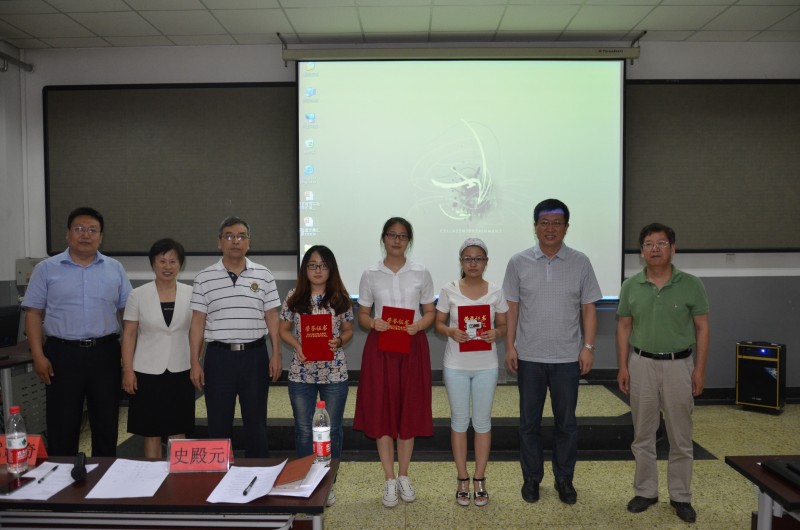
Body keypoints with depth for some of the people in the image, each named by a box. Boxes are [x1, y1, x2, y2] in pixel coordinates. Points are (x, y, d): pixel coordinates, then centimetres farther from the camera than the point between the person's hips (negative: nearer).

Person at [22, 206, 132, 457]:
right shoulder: (46, 269, 2)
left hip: (104, 353, 2)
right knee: (62, 425, 5)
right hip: (62, 354, -1)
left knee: (106, 423, 10)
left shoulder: (115, 269, 7)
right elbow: (33, 313, 1)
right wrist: (38, 355, -7)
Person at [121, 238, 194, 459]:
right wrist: (127, 370, -6)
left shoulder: (190, 294, 1)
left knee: (178, 432, 8)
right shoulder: (138, 295, -2)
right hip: (148, 372, -1)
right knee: (151, 433, 7)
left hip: (181, 372, 1)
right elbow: (128, 335, -1)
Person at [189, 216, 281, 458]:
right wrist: (195, 362, -1)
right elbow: (197, 323, 2)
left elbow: (272, 318, 4)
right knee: (218, 422, 7)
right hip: (219, 356, 0)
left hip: (254, 355, 1)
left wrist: (276, 355, -2)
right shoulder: (204, 278, 2)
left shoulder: (263, 275, 3)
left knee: (256, 420, 9)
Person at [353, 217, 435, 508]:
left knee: (409, 410, 6)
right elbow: (362, 314, 5)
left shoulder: (421, 273, 3)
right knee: (381, 410, 0)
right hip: (380, 346, 0)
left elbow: (430, 312, 7)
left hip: (413, 345, 1)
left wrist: (420, 324, -14)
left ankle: (404, 476, 24)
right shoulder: (370, 275, 2)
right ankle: (389, 480, 15)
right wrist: (373, 323, -16)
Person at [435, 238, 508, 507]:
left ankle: (479, 479, 24)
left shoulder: (496, 292, -2)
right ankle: (462, 480, 23)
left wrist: (495, 333, -18)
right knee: (459, 420, 10)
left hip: (486, 366, 1)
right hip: (456, 365, 0)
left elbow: (504, 325, 4)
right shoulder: (449, 290, -4)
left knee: (482, 421, 10)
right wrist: (450, 332, -19)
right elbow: (438, 323, 2)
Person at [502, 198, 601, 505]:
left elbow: (588, 308, 3)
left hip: (568, 357, 0)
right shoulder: (519, 263, -1)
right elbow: (512, 308, 2)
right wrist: (510, 346, -2)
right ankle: (531, 477, 25)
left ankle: (564, 479, 26)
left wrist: (588, 346, -3)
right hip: (529, 356, 0)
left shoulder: (580, 263, 0)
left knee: (566, 422, 10)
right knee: (529, 421, 10)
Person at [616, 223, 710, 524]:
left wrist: (699, 369, -5)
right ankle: (645, 491, 24)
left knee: (680, 437, 8)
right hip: (642, 365, 1)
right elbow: (624, 328, 5)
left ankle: (681, 497, 23)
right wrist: (623, 366, 1)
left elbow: (702, 328, -1)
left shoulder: (691, 285, -4)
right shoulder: (630, 286, 0)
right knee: (643, 435, 10)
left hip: (679, 365, -1)